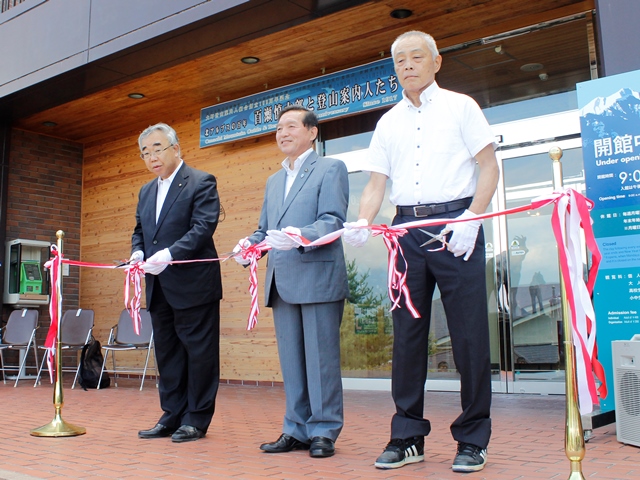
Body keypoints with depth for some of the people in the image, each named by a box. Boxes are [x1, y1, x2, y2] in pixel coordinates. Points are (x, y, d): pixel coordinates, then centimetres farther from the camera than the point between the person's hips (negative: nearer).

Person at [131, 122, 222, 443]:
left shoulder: (201, 183, -6)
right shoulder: (146, 192, 18)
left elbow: (203, 227, -16)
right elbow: (139, 230, 22)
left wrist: (169, 255, -25)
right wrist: (138, 253, 0)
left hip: (193, 285, -8)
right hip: (159, 288, 8)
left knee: (199, 353, 0)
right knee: (167, 353, 13)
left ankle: (197, 419, 10)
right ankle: (172, 416, 23)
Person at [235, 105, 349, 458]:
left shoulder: (330, 169, 2)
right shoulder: (273, 181, 24)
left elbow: (333, 220, -11)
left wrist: (300, 237, -28)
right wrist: (250, 245, 2)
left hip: (318, 278, -7)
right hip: (282, 282, 7)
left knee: (320, 359, -2)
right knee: (291, 360, 10)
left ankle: (324, 431, 8)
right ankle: (297, 429, 19)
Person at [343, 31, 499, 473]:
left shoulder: (460, 106, 7)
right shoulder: (389, 122, 18)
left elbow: (489, 166, 0)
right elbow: (377, 182, 13)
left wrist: (471, 219, -13)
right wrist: (362, 223, -5)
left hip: (455, 224, -4)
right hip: (407, 228, 4)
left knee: (468, 332, -3)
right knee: (407, 332, 5)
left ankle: (473, 440, 8)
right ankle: (407, 437, 14)